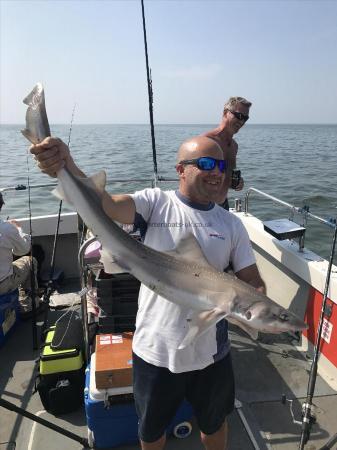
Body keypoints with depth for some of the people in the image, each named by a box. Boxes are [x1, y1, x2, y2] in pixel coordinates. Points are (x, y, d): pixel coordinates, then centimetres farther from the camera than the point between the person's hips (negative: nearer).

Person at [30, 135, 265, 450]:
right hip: (155, 349, -2)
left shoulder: (232, 225, -2)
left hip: (210, 352, 2)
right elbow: (106, 205, -29)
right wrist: (66, 166, -46)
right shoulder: (156, 203, -12)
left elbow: (252, 281, 1)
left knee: (214, 424, 30)